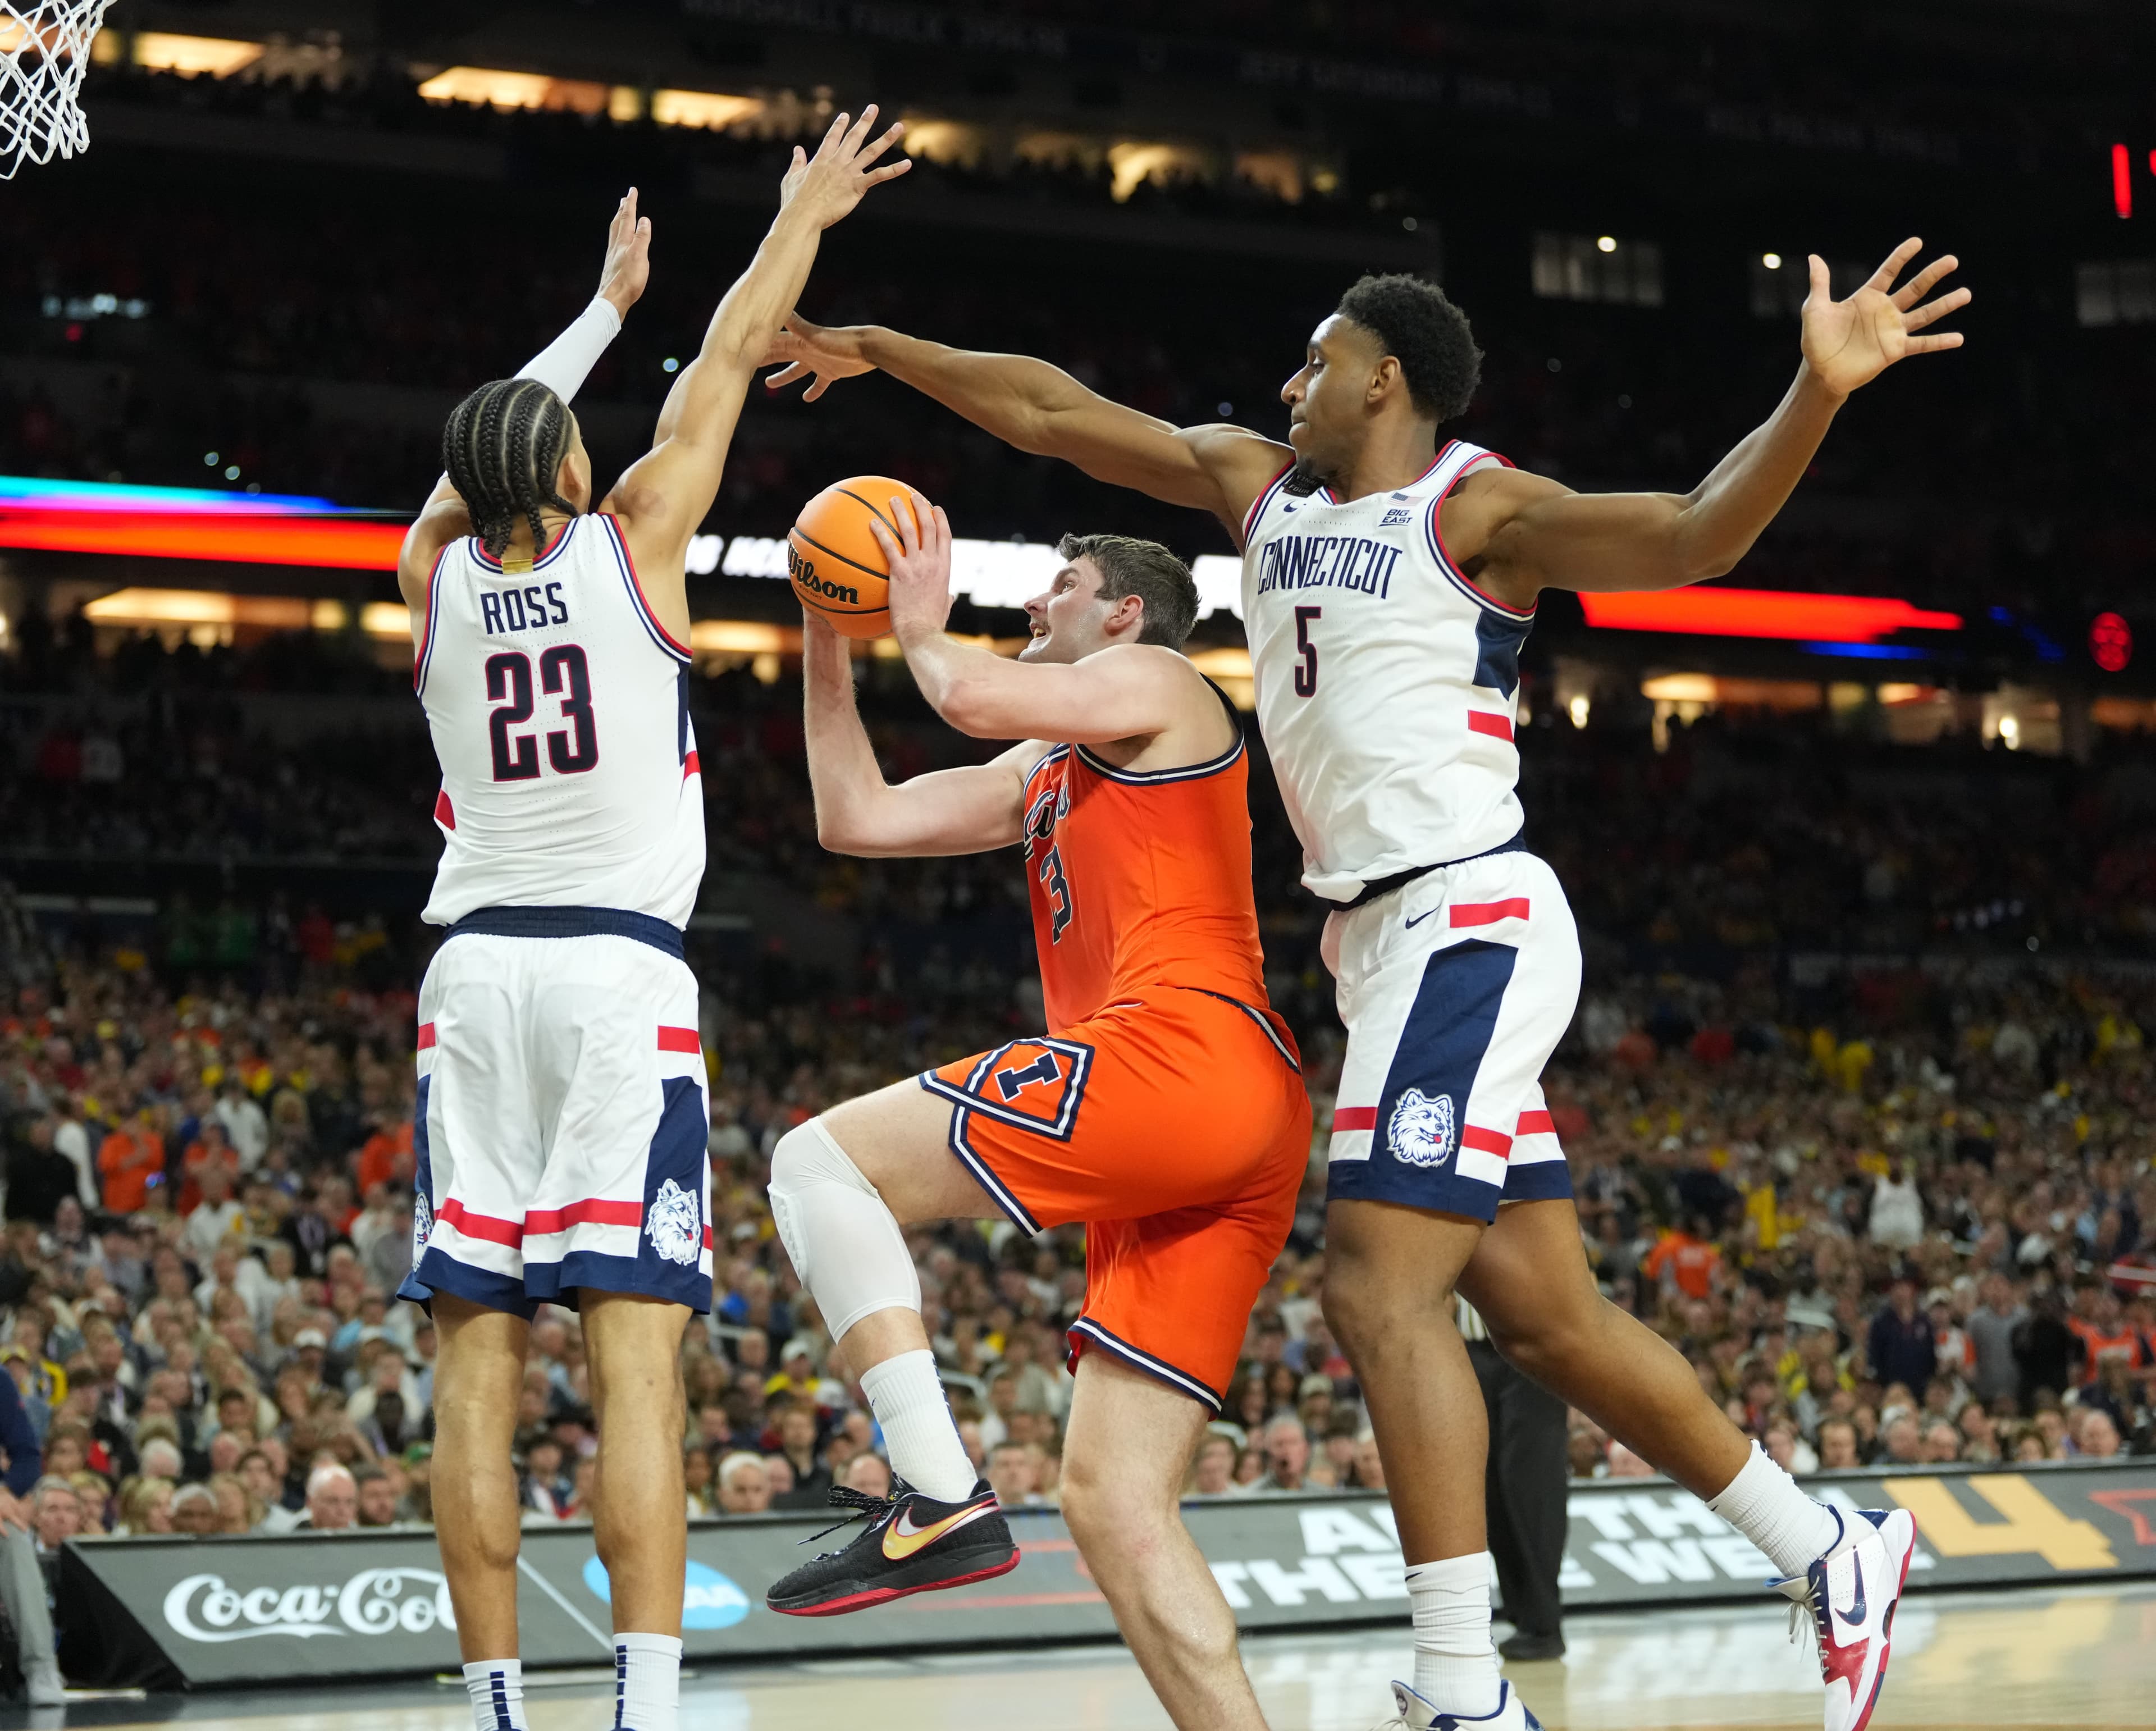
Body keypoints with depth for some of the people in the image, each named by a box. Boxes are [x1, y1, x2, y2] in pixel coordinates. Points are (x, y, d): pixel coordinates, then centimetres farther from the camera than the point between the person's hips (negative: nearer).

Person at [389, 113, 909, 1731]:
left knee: (478, 1357, 1)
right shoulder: (629, 546, 0)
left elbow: (486, 448, 29)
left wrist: (602, 305, 42)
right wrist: (805, 213, 25)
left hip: (476, 974, 4)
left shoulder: (438, 577, 8)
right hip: (622, 975, -3)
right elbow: (729, 357, 10)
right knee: (637, 1353, -10)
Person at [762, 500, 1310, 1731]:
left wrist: (925, 624, 12)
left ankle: (943, 1499, -20)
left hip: (1181, 1050, -9)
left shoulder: (1155, 683, 9)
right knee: (1115, 1501, 2)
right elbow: (858, 819, 31)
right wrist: (827, 646, 30)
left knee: (821, 1162, -9)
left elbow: (970, 694, -9)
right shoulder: (1044, 773, 35)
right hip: (1242, 1146, 9)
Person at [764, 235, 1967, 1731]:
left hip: (1470, 920, -8)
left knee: (1380, 1288, -16)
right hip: (1386, 935, 8)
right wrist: (881, 351, 28)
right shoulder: (1264, 485, 14)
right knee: (1545, 1315, 10)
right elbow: (1056, 412, 22)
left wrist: (1819, 395, -38)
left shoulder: (1480, 511, -8)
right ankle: (1830, 1550, 23)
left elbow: (1693, 537, -22)